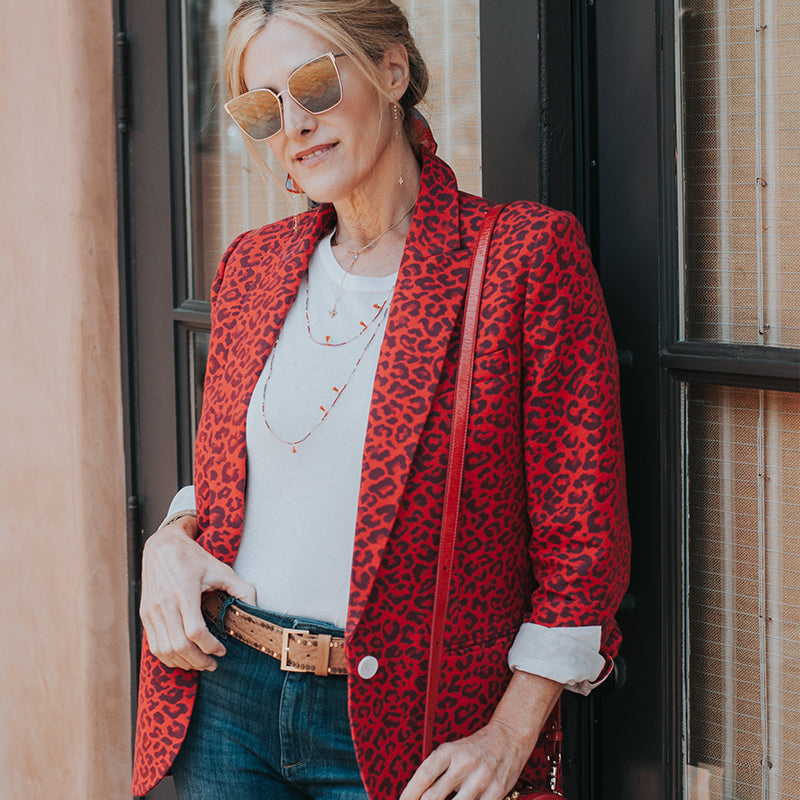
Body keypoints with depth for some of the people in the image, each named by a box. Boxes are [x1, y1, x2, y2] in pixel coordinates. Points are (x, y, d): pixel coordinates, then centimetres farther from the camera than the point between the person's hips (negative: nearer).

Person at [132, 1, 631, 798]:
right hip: (223, 699, 5)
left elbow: (583, 537, -9)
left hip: (397, 734, -4)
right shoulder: (252, 265, 7)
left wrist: (510, 735, -14)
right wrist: (170, 542, -2)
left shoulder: (526, 256, -9)